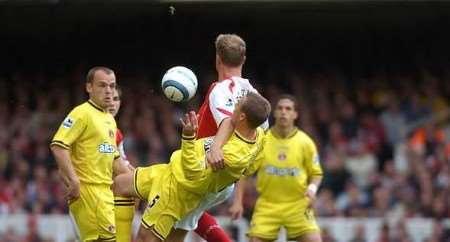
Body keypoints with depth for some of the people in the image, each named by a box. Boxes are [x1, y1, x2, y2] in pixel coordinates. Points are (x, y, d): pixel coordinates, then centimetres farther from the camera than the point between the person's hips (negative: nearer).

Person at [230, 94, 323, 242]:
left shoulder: (305, 142, -2)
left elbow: (316, 173, 7)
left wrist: (312, 189, -15)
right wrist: (238, 202, -5)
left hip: (297, 205, 0)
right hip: (267, 206, 1)